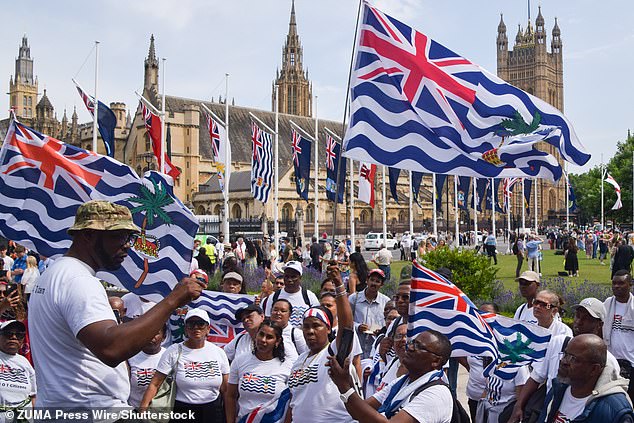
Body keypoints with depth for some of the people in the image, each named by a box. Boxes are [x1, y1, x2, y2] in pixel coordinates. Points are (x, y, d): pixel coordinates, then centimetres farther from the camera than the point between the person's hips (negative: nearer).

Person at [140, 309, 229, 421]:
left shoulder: (219, 353, -1)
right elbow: (154, 384, -11)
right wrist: (143, 409, -23)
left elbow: (226, 390, 2)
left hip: (214, 412, 2)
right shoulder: (173, 352, -7)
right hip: (182, 410, -2)